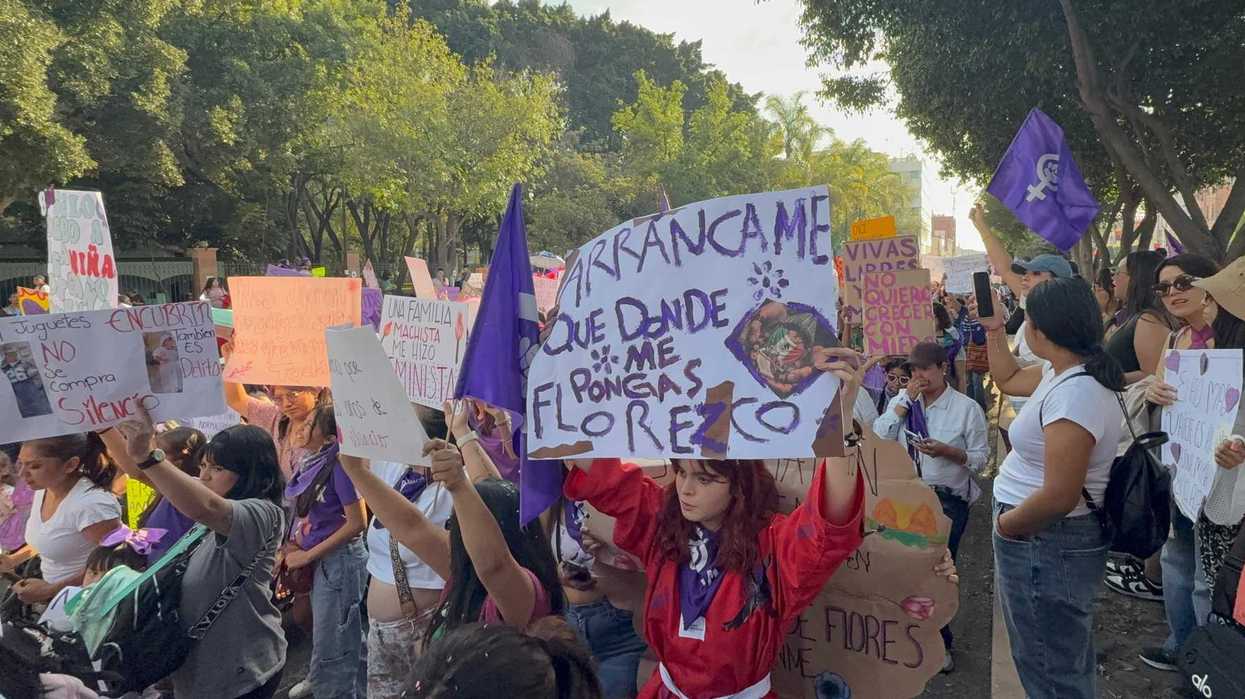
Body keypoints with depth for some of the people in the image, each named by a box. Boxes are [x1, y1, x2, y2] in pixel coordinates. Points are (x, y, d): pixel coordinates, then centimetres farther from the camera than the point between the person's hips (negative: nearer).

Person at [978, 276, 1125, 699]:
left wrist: (1004, 525, -17)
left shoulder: (1073, 395, -29)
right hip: (1049, 537, 10)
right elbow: (1008, 380, 25)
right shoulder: (1063, 371, 3)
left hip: (1045, 543, -10)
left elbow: (1059, 497, -33)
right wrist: (993, 330, 15)